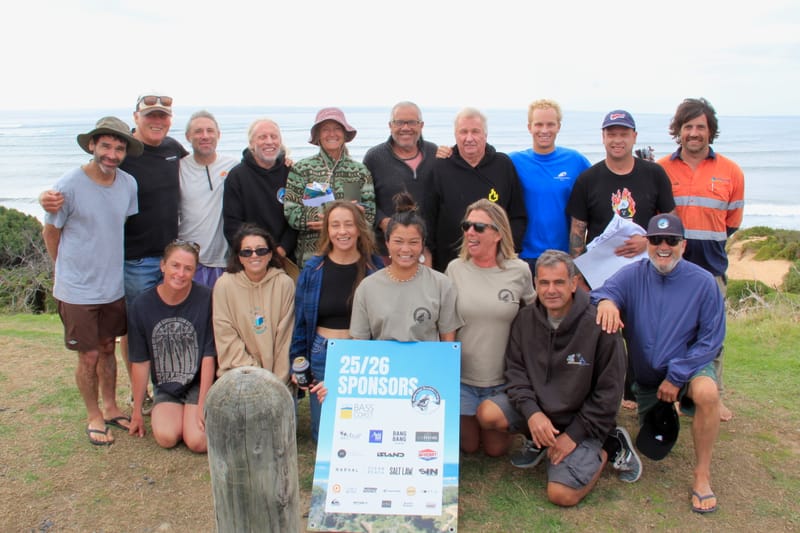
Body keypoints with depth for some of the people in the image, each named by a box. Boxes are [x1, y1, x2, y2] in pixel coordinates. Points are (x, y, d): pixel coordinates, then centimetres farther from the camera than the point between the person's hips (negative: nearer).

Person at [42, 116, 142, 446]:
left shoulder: (128, 184, -2)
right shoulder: (69, 186, -16)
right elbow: (50, 232, -4)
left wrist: (110, 267, 12)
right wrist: (71, 271, 6)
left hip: (114, 287, 4)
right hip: (77, 291, -4)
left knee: (108, 348, 18)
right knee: (89, 356, 5)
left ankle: (111, 408, 35)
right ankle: (94, 416, 25)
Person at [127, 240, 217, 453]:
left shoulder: (206, 299, -13)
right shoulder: (142, 305, -6)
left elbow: (209, 356, -11)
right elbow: (140, 362, 1)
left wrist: (202, 405, -12)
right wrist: (137, 411, 6)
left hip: (199, 383, -2)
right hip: (165, 387, 2)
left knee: (198, 441, -21)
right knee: (166, 437, -22)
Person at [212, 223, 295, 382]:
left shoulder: (284, 283, -3)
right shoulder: (224, 284, -3)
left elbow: (285, 338, -1)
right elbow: (226, 337, -2)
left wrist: (279, 381, -3)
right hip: (238, 373, 0)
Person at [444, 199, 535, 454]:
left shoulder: (520, 271, -9)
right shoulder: (455, 269, -7)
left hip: (503, 378, 0)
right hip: (461, 376, 0)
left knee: (496, 447, 9)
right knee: (468, 445, 9)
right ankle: (466, 421, 40)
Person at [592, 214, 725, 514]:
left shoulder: (703, 282, -15)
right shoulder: (632, 275, -11)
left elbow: (712, 339, -13)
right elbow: (603, 293, -28)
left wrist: (676, 376, -20)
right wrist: (605, 301, -54)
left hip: (688, 366, -2)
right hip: (644, 374, 2)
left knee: (707, 392, -36)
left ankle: (702, 477, -20)